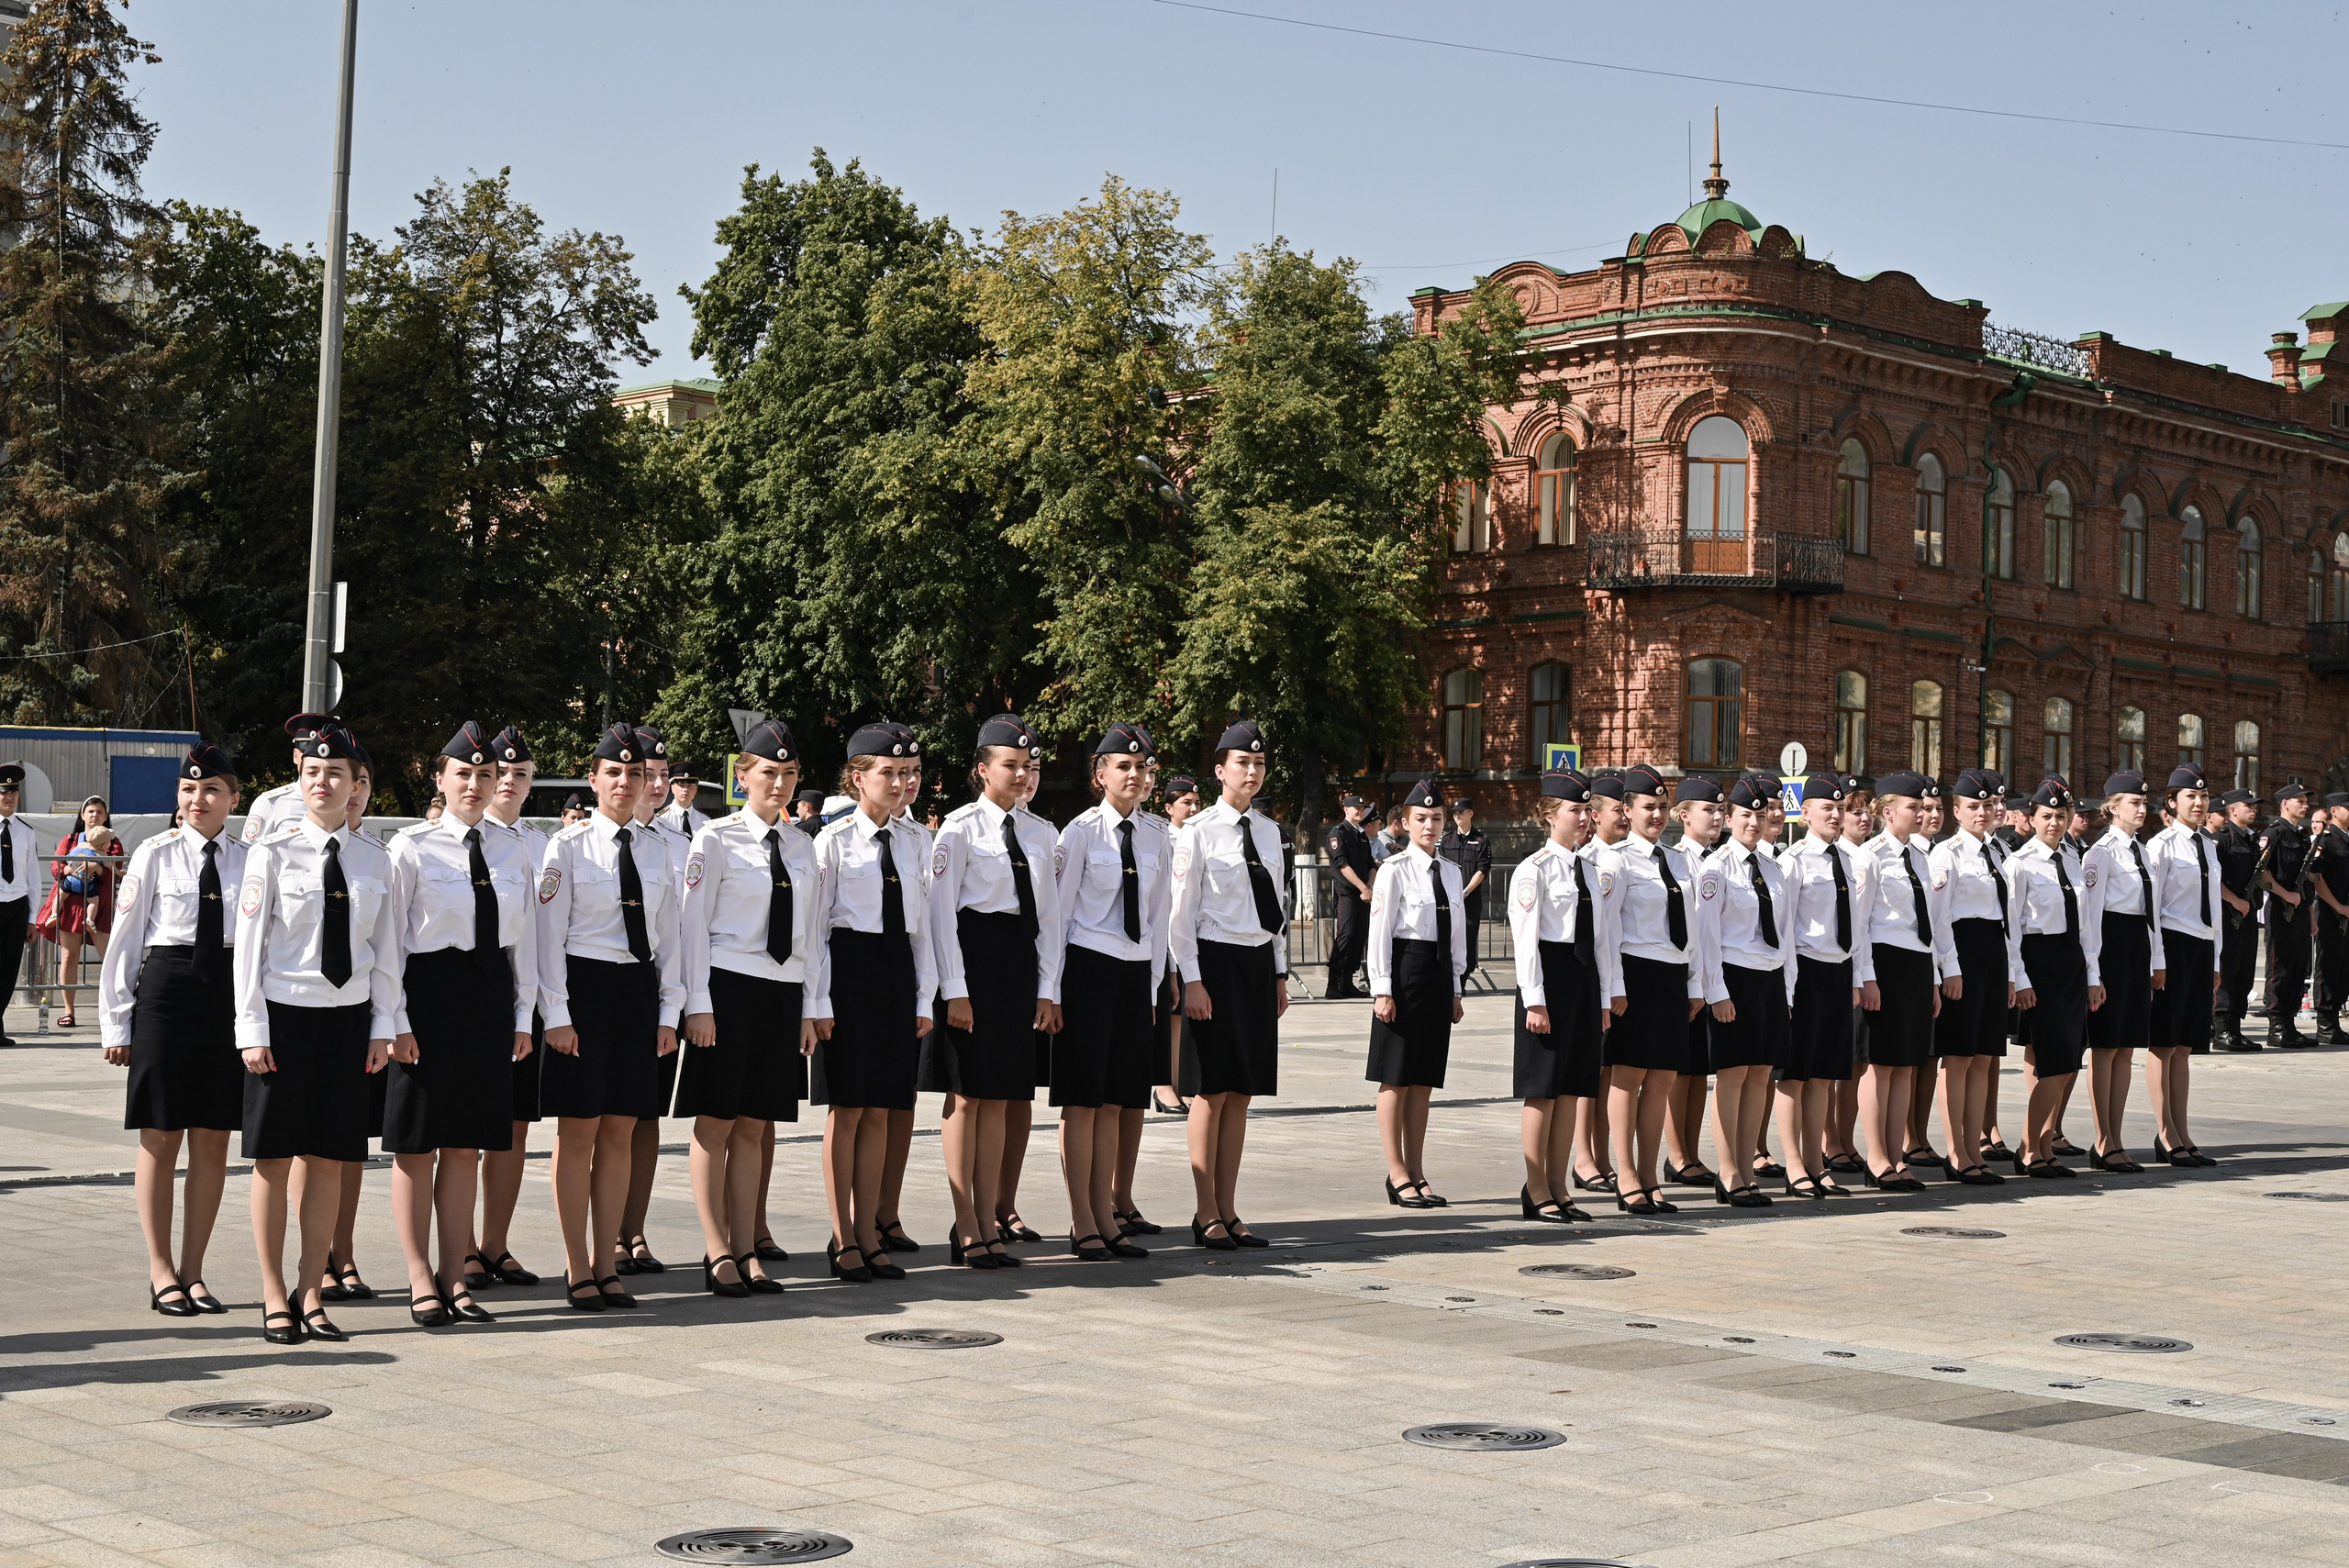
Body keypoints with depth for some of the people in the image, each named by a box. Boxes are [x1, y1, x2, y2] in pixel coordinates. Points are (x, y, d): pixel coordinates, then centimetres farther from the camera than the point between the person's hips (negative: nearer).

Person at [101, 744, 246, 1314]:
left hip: (231, 994, 2)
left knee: (213, 1140, 6)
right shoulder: (156, 855, -2)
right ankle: (161, 1271, 14)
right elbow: (124, 941, 1)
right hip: (166, 990, -2)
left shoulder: (248, 859, 4)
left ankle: (192, 1270, 16)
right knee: (161, 1138, 4)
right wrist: (116, 1023, -1)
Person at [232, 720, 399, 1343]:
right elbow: (248, 944, -4)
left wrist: (382, 1026, 4)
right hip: (285, 1014, -3)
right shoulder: (273, 853, -5)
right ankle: (275, 1297, 12)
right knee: (275, 1158, 3)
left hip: (348, 1018, 3)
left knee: (330, 1159, 6)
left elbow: (386, 950, 9)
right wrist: (252, 1029, -8)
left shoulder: (373, 859, 5)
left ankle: (311, 1292, 16)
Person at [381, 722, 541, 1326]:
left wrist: (523, 1016, 9)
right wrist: (396, 1022, -10)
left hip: (490, 997, 4)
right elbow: (389, 938, -5)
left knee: (466, 1142, 9)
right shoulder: (412, 848, -5)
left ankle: (455, 1275, 18)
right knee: (418, 1142, 3)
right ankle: (421, 1279, 12)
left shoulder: (514, 852, 8)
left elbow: (524, 939, 13)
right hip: (429, 993, -4)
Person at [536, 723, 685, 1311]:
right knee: (578, 1132, 0)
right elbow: (549, 935, -5)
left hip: (638, 991, 4)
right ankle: (577, 1270, 7)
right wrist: (557, 1014, -10)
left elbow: (669, 935, 12)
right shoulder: (569, 845, -3)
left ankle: (606, 1264, 15)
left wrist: (668, 1012, 7)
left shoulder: (658, 849, 9)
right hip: (583, 988, -4)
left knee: (620, 1133, 7)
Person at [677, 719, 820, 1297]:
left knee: (755, 1125, 8)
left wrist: (810, 1009, 11)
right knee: (717, 1120, -1)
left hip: (784, 991, 5)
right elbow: (692, 923, -5)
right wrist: (699, 1005, -11)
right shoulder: (715, 839, -3)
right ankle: (718, 1253, 3)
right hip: (729, 988, -5)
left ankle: (746, 1249, 12)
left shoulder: (801, 848, 13)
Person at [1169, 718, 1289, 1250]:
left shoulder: (1268, 832, 11)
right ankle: (1207, 1216, 5)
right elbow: (1181, 912, -8)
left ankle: (1228, 1211, 15)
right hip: (1216, 962, -6)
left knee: (1241, 1092, 9)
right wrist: (1192, 980, -12)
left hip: (1258, 964, 6)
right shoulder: (1198, 832, -7)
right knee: (1213, 1091, -3)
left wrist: (1280, 973, 14)